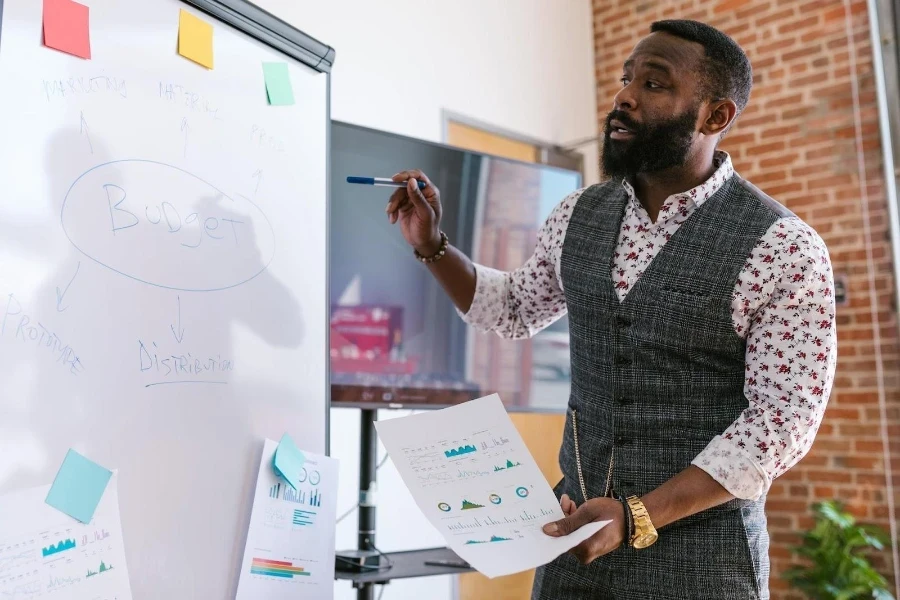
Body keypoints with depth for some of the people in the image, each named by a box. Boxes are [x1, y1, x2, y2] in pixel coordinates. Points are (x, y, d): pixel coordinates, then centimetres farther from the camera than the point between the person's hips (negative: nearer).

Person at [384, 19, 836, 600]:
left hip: (699, 549, -4)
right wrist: (432, 243, 1)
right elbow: (515, 310, 17)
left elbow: (783, 419, -15)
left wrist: (637, 516, -22)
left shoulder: (785, 248, -14)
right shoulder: (580, 215, 2)